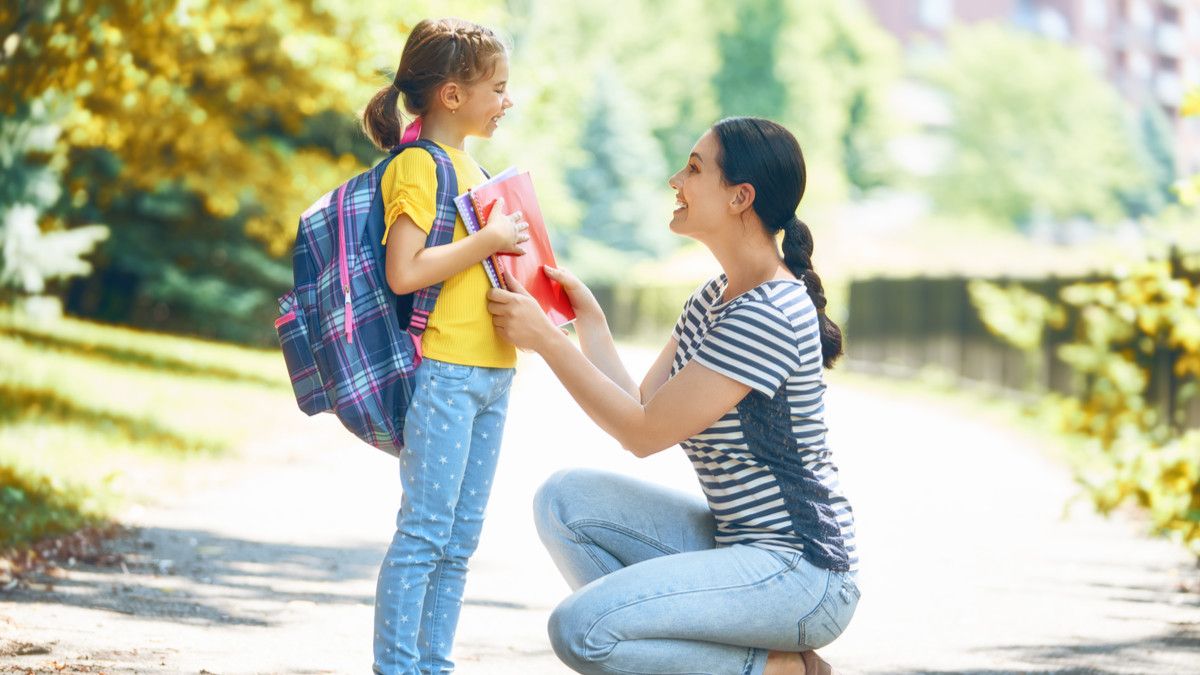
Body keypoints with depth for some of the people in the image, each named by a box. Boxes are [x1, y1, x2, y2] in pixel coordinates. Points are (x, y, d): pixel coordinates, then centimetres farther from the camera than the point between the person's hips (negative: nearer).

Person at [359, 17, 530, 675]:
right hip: (442, 370, -9)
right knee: (424, 531, -7)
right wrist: (489, 239, -17)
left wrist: (518, 249, 11)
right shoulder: (417, 165, -10)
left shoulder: (470, 166, 19)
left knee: (458, 541, 10)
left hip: (490, 371, 9)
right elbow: (404, 271, -21)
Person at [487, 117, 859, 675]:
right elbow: (641, 406, 9)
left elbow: (644, 432, -17)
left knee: (581, 629, -22)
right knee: (564, 499, 2)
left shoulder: (769, 314, -20)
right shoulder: (717, 296, 11)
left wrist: (546, 339, -13)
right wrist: (589, 320, 9)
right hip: (733, 540, 10)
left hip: (800, 568, -10)